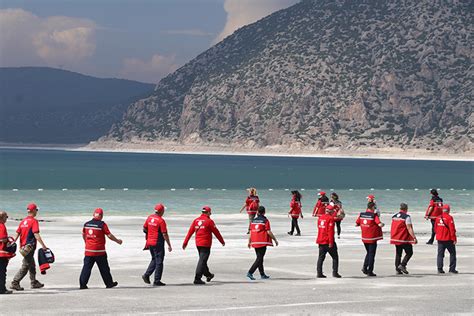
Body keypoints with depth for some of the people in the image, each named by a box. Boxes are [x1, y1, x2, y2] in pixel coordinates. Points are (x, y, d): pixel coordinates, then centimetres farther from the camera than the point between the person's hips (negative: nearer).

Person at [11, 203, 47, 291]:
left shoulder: (23, 221, 12)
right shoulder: (34, 221, -12)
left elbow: (17, 234, 8)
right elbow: (36, 235, -20)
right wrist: (43, 246, -20)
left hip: (23, 247, 9)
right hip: (30, 247, -9)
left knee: (32, 265, 20)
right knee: (25, 267, -6)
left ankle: (34, 283, 29)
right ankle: (15, 283, -11)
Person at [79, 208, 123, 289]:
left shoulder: (86, 224, 5)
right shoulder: (102, 224, -10)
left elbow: (83, 235, 20)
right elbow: (109, 235, -7)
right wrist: (117, 240, 9)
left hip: (88, 250, 4)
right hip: (99, 251, -4)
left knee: (87, 267, 5)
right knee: (104, 268, 8)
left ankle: (82, 284, -2)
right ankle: (109, 283, 18)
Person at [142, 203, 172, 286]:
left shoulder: (150, 218, 5)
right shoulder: (161, 220, -17)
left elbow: (144, 229, 13)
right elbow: (165, 234, -17)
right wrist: (169, 245, -12)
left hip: (150, 242, 7)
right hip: (158, 243, -7)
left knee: (154, 260, 22)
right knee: (159, 262, 1)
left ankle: (146, 275, 12)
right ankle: (157, 281, 3)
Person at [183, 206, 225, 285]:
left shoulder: (196, 220, 6)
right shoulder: (209, 221, -10)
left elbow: (190, 232, 4)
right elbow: (216, 232, -4)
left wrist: (185, 242, 6)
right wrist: (222, 241, 8)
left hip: (198, 243, 7)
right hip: (206, 244, -7)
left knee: (203, 260, 20)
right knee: (202, 261, -7)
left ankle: (208, 275, 38)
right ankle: (197, 278, -12)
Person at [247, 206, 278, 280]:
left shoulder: (253, 220, 8)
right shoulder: (265, 221, -8)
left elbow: (251, 232, 10)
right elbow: (269, 232, -10)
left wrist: (249, 242, 19)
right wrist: (275, 240, 0)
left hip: (255, 242, 6)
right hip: (262, 242, -6)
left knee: (260, 258, 16)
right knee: (259, 259, -6)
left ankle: (262, 274, 23)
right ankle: (250, 272, -17)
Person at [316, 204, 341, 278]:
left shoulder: (320, 217, 10)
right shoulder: (330, 218, -12)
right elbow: (330, 231, -18)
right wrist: (331, 242, -18)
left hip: (321, 241, 7)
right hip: (328, 241, -7)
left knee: (321, 257, 10)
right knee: (335, 257, 5)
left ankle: (319, 273, 6)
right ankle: (335, 272, 0)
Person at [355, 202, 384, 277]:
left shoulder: (361, 214, 2)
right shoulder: (374, 215, -13)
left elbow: (356, 224, 8)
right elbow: (380, 224, -23)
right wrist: (382, 224, -1)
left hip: (364, 237, 5)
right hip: (372, 238, -5)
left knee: (369, 253, 22)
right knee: (371, 254, 4)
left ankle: (365, 267, 8)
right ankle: (370, 271, 5)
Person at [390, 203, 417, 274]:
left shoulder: (394, 217, 10)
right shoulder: (407, 217, -12)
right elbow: (409, 228, -17)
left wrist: (392, 237, 26)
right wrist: (414, 237, -17)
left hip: (395, 238, 7)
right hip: (405, 239, -7)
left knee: (398, 254, 13)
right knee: (409, 253, 5)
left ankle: (397, 269, 11)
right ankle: (402, 265, -9)